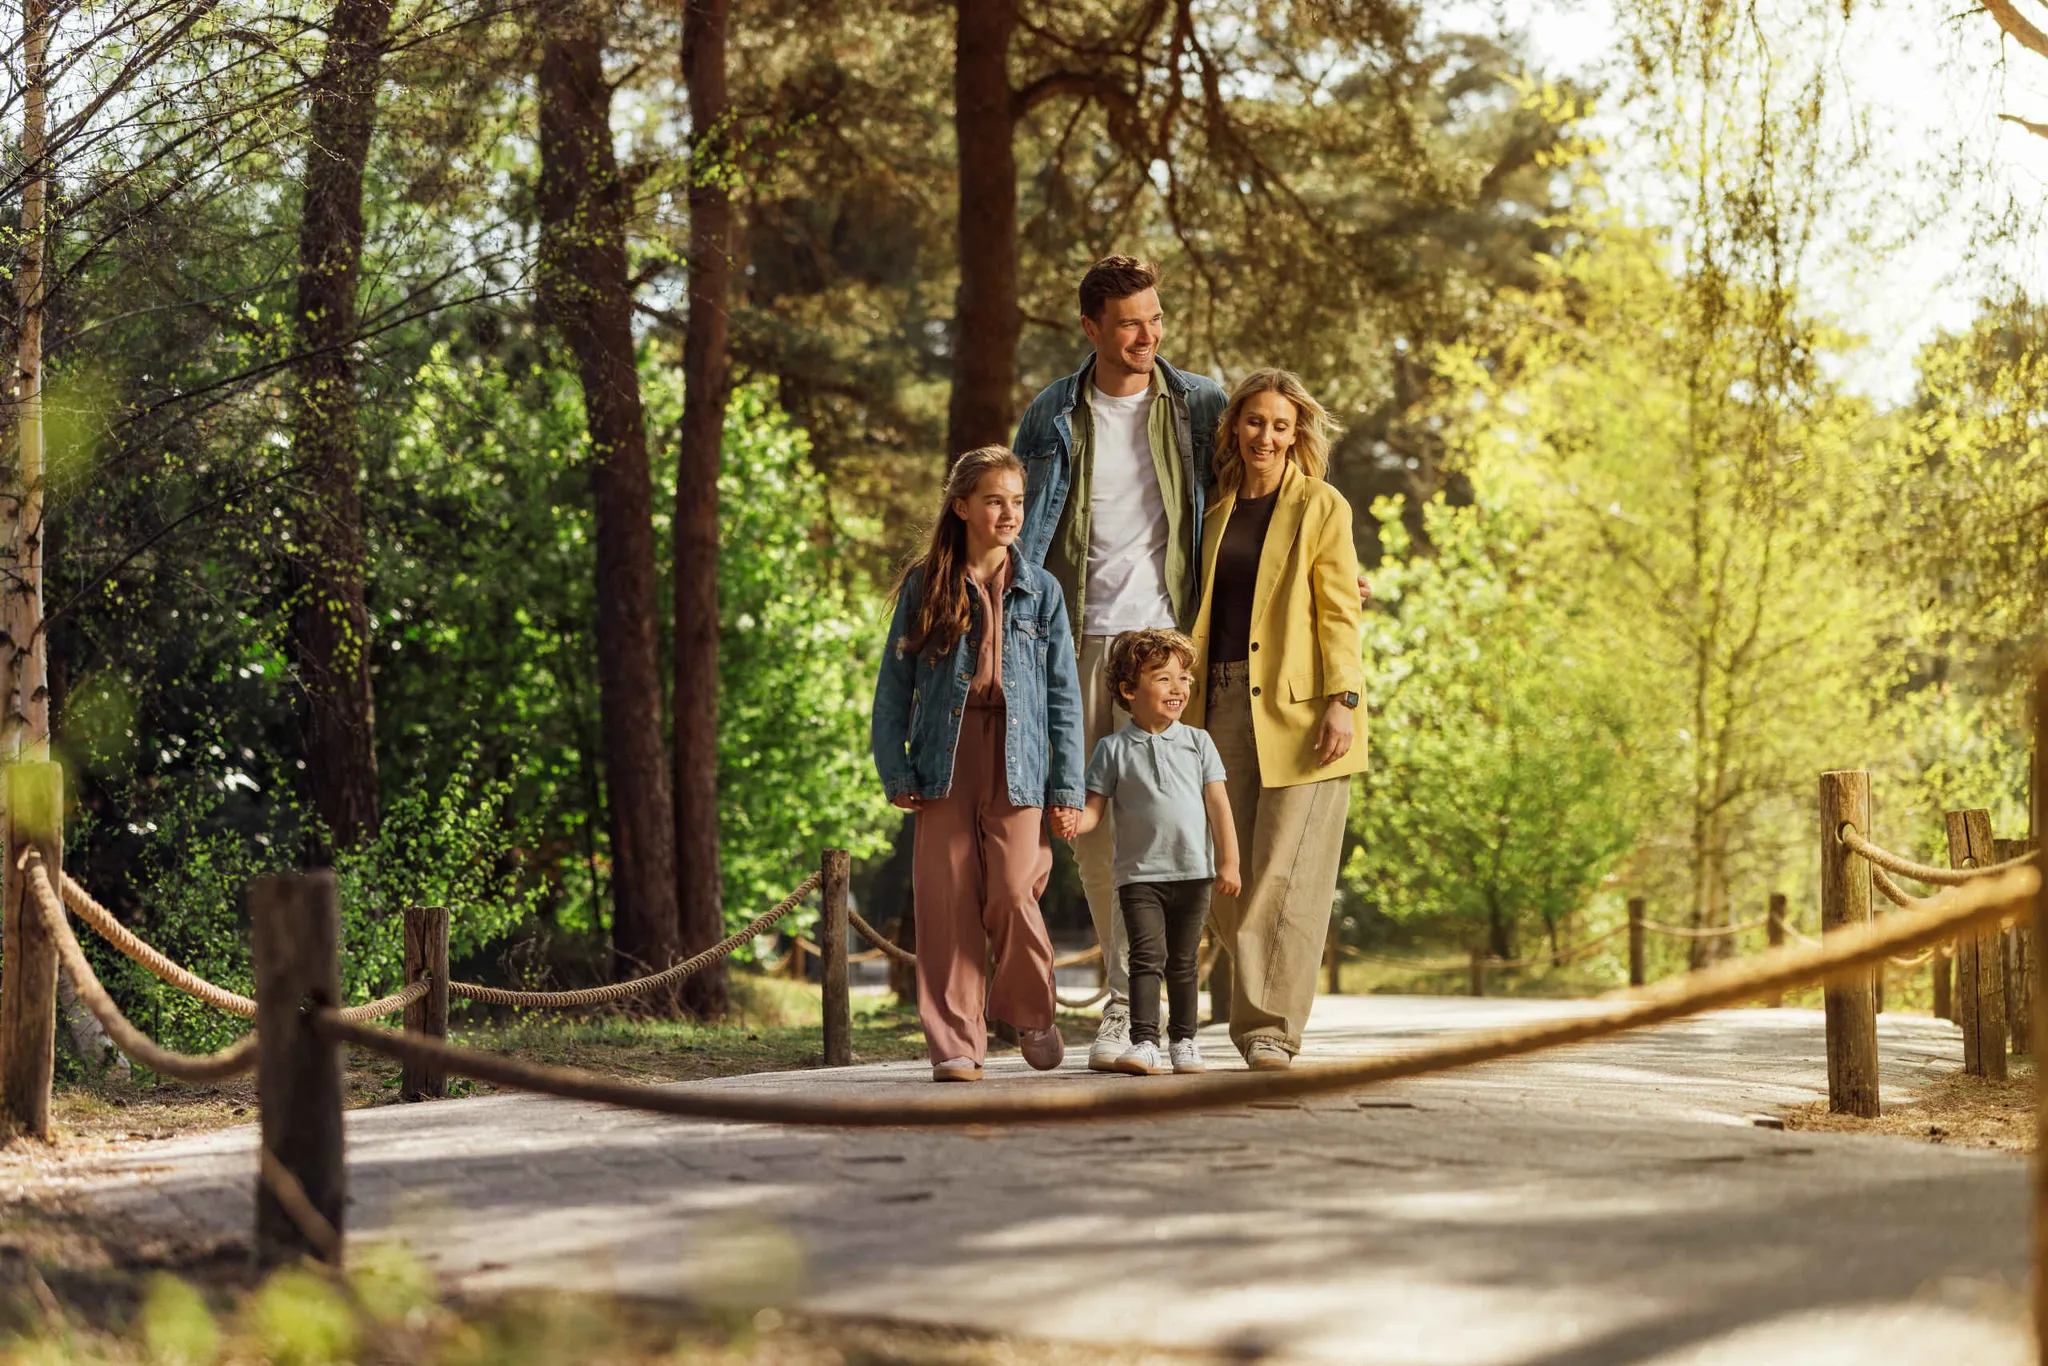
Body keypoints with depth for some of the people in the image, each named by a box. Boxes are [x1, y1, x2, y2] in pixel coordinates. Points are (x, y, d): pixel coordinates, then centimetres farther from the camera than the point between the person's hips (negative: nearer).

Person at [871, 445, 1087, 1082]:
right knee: (947, 900, -2)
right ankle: (956, 1042, 5)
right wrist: (895, 771, 0)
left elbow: (1064, 694, 8)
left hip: (1016, 759, 0)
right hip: (945, 755, 0)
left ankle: (1031, 1011, 16)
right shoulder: (924, 587, 7)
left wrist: (1068, 786, 3)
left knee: (1012, 894, -9)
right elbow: (893, 686, 8)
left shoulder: (1040, 591, 9)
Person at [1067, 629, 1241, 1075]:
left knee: (1183, 962, 10)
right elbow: (1096, 807, 1)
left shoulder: (1197, 742, 6)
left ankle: (1184, 1040, 19)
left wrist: (1228, 862, 0)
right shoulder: (1113, 749, 2)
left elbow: (1218, 805, 5)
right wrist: (1075, 822, -22)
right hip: (1140, 874, -2)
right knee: (1148, 956, -12)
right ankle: (1144, 1042, -13)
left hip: (1193, 871, 2)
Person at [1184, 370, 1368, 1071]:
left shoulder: (1321, 507, 4)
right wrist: (1186, 707, 14)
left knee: (1286, 869, -9)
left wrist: (1342, 700, -13)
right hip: (1225, 704, 5)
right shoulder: (1217, 511, 16)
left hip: (1296, 708, -5)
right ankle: (1260, 1019, 11)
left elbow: (1340, 613, -2)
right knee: (1228, 874, 1)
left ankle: (1270, 1026, -7)